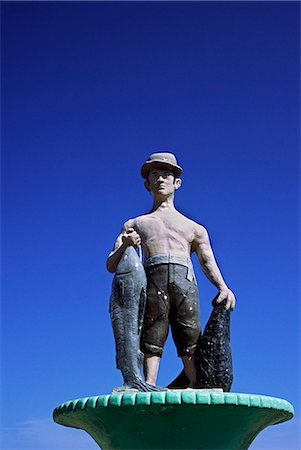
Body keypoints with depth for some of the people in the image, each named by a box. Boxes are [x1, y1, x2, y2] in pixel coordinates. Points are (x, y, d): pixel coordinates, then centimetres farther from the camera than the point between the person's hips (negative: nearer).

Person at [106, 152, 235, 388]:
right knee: (151, 343, -10)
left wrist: (223, 287, -4)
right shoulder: (134, 225, 28)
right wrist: (125, 245, -3)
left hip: (185, 281, 0)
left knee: (191, 344, -10)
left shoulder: (195, 228, 30)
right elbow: (111, 265, 19)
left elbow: (208, 261, 16)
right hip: (152, 279, 0)